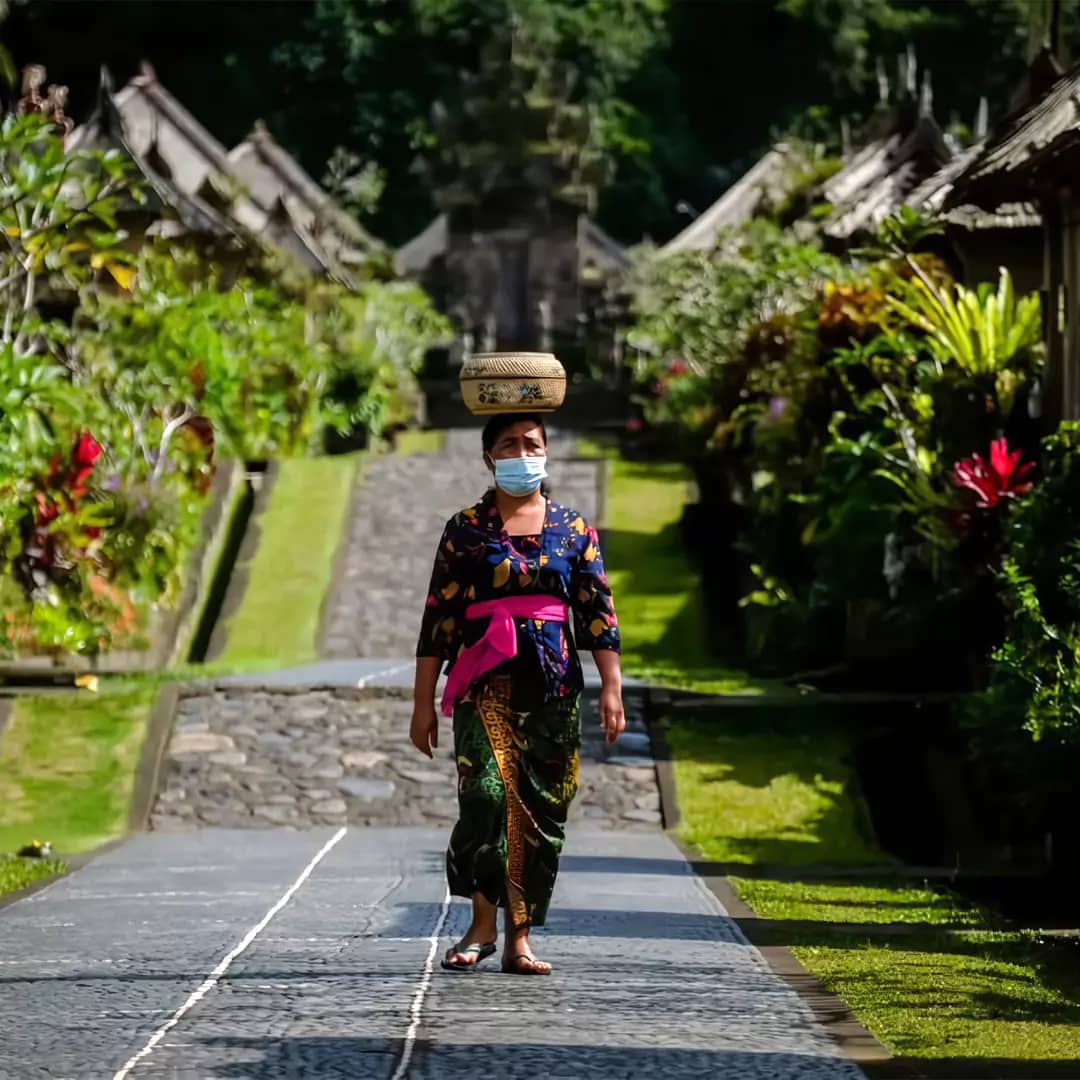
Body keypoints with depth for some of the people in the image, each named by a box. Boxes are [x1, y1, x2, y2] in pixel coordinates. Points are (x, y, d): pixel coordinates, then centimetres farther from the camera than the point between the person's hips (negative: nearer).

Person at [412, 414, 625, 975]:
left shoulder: (573, 528, 10)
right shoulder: (465, 529, 6)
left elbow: (598, 614, 9)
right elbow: (438, 620, 5)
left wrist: (611, 688, 1)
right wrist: (424, 701, 3)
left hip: (553, 686, 2)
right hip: (486, 682, -2)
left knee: (542, 810, 1)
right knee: (487, 793, -18)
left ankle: (519, 939, 8)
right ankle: (483, 923, -3)